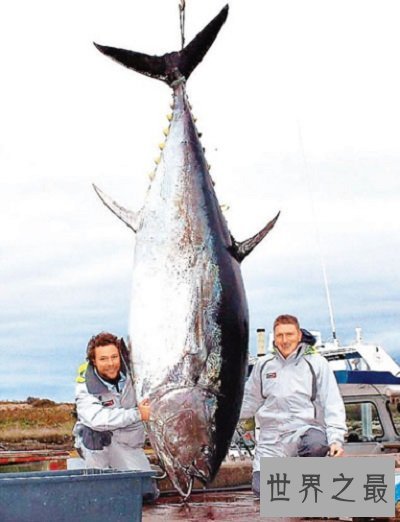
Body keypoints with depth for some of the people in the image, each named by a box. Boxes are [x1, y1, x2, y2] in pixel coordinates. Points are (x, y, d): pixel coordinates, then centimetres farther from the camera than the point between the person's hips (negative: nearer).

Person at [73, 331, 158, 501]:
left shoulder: (126, 368, -8)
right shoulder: (86, 388, -22)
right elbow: (97, 418, -39)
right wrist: (137, 414, -35)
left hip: (129, 445, 4)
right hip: (96, 444, -4)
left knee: (149, 493, -9)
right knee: (96, 431, -38)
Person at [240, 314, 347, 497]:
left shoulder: (316, 363, 1)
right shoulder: (264, 364, 11)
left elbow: (332, 404, -4)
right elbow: (249, 401, 21)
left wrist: (336, 438, -16)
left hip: (305, 429, -3)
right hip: (271, 437, 3)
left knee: (317, 444, -39)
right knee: (261, 488, -11)